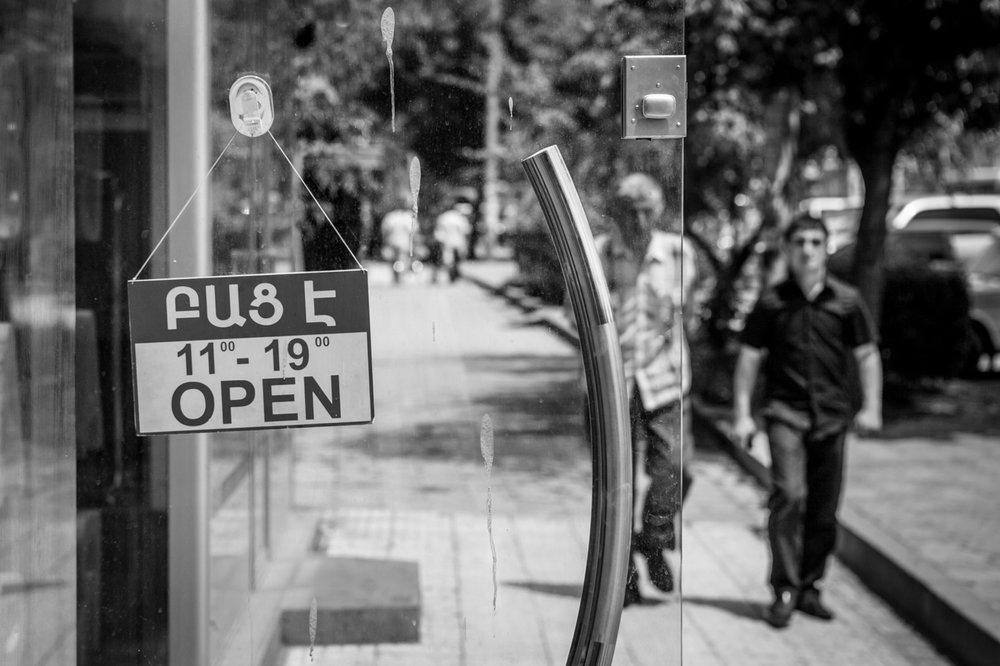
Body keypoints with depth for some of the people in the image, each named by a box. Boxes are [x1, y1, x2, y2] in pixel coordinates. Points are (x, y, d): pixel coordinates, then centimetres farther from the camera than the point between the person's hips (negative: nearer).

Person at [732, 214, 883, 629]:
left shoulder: (846, 301, 6)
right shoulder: (772, 302, 3)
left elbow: (867, 356, 10)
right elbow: (749, 359, 6)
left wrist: (871, 407, 1)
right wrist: (742, 414, 2)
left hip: (832, 415, 3)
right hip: (786, 411, -2)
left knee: (825, 508, 6)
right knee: (789, 495, -17)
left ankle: (809, 587, 18)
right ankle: (784, 591, -13)